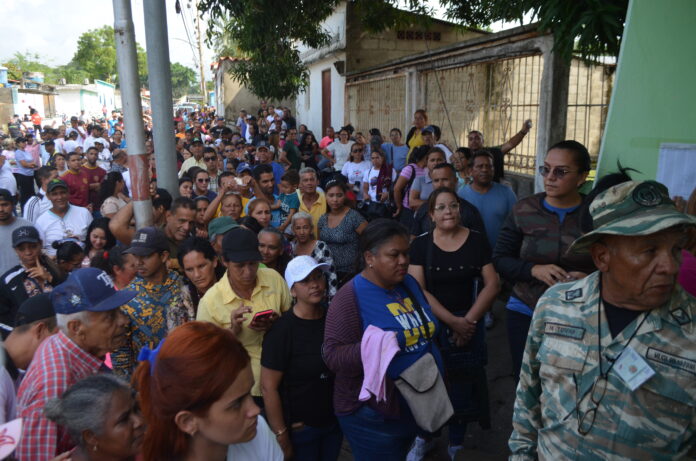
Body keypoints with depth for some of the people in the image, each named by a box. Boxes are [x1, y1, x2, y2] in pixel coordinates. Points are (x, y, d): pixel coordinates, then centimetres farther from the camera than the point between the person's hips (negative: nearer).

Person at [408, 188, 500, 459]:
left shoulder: (477, 240, -2)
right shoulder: (420, 244, -3)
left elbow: (492, 284, -3)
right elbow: (418, 290, -9)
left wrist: (469, 319, -12)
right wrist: (452, 321, -15)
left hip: (469, 326, 1)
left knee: (462, 389, 9)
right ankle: (422, 437, 32)